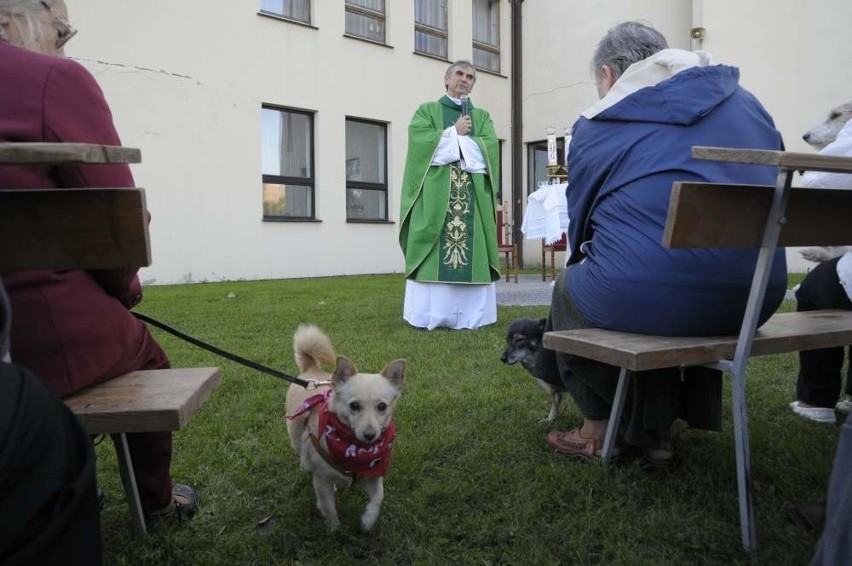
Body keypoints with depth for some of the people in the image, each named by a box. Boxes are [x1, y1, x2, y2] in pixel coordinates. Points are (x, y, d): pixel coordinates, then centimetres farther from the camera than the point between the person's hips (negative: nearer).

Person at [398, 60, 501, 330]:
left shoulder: (482, 116, 20)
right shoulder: (427, 111, 14)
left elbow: (489, 149, 0)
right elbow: (421, 143, -6)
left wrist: (447, 142, -4)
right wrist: (455, 133, -3)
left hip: (474, 197, 2)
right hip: (435, 195, -2)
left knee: (471, 253, -3)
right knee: (434, 254, -7)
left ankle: (470, 316, 1)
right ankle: (429, 315, -3)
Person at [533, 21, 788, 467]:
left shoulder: (596, 127, 6)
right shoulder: (745, 102, 18)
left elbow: (580, 226, 14)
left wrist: (588, 260, 36)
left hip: (646, 296, -5)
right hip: (755, 297, 6)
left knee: (569, 289, 26)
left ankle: (598, 430, 31)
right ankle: (655, 430, 34)